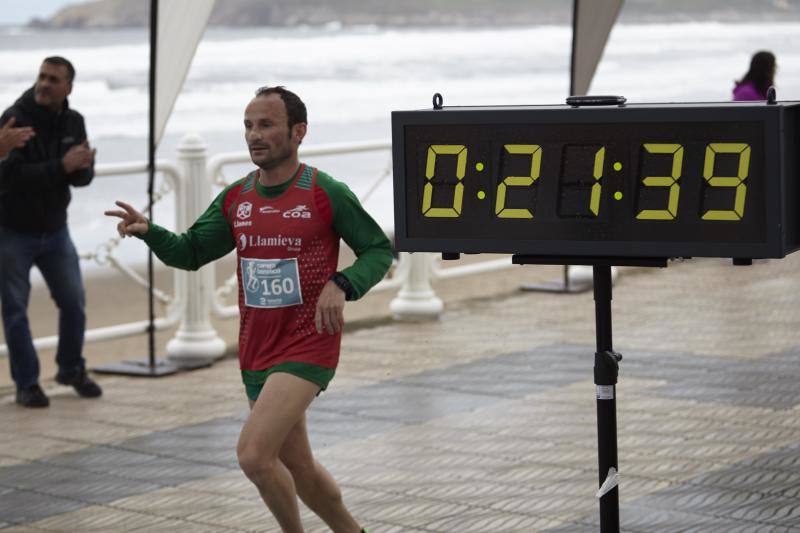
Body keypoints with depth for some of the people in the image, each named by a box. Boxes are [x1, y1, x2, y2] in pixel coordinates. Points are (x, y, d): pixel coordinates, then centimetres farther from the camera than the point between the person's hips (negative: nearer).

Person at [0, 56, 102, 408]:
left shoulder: (73, 122, 0)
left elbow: (85, 176, 1)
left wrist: (80, 167, -24)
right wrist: (62, 167, -31)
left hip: (55, 230, 5)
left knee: (73, 302, 9)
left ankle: (72, 370, 29)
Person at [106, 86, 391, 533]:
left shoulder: (327, 194, -10)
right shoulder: (235, 198, 6)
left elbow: (380, 249, -2)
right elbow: (192, 252, 9)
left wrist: (342, 285, -21)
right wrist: (148, 231, -11)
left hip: (309, 346, -6)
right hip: (257, 351, 6)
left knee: (254, 455, -20)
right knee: (297, 467, 16)